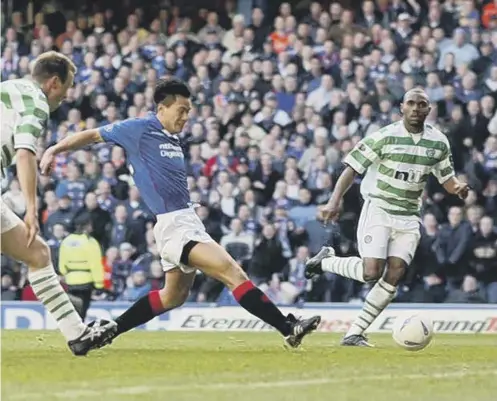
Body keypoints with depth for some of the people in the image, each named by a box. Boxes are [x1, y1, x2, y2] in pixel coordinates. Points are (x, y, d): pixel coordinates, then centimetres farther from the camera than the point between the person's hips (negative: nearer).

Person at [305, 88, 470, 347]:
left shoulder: (439, 143, 4)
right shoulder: (385, 137, -10)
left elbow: (447, 179, 15)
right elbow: (352, 168, -8)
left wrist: (458, 188, -9)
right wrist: (335, 200, -20)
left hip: (408, 218, 4)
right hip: (378, 211, -4)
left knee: (393, 277, -8)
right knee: (371, 273, -18)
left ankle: (354, 333, -1)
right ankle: (325, 261, 10)